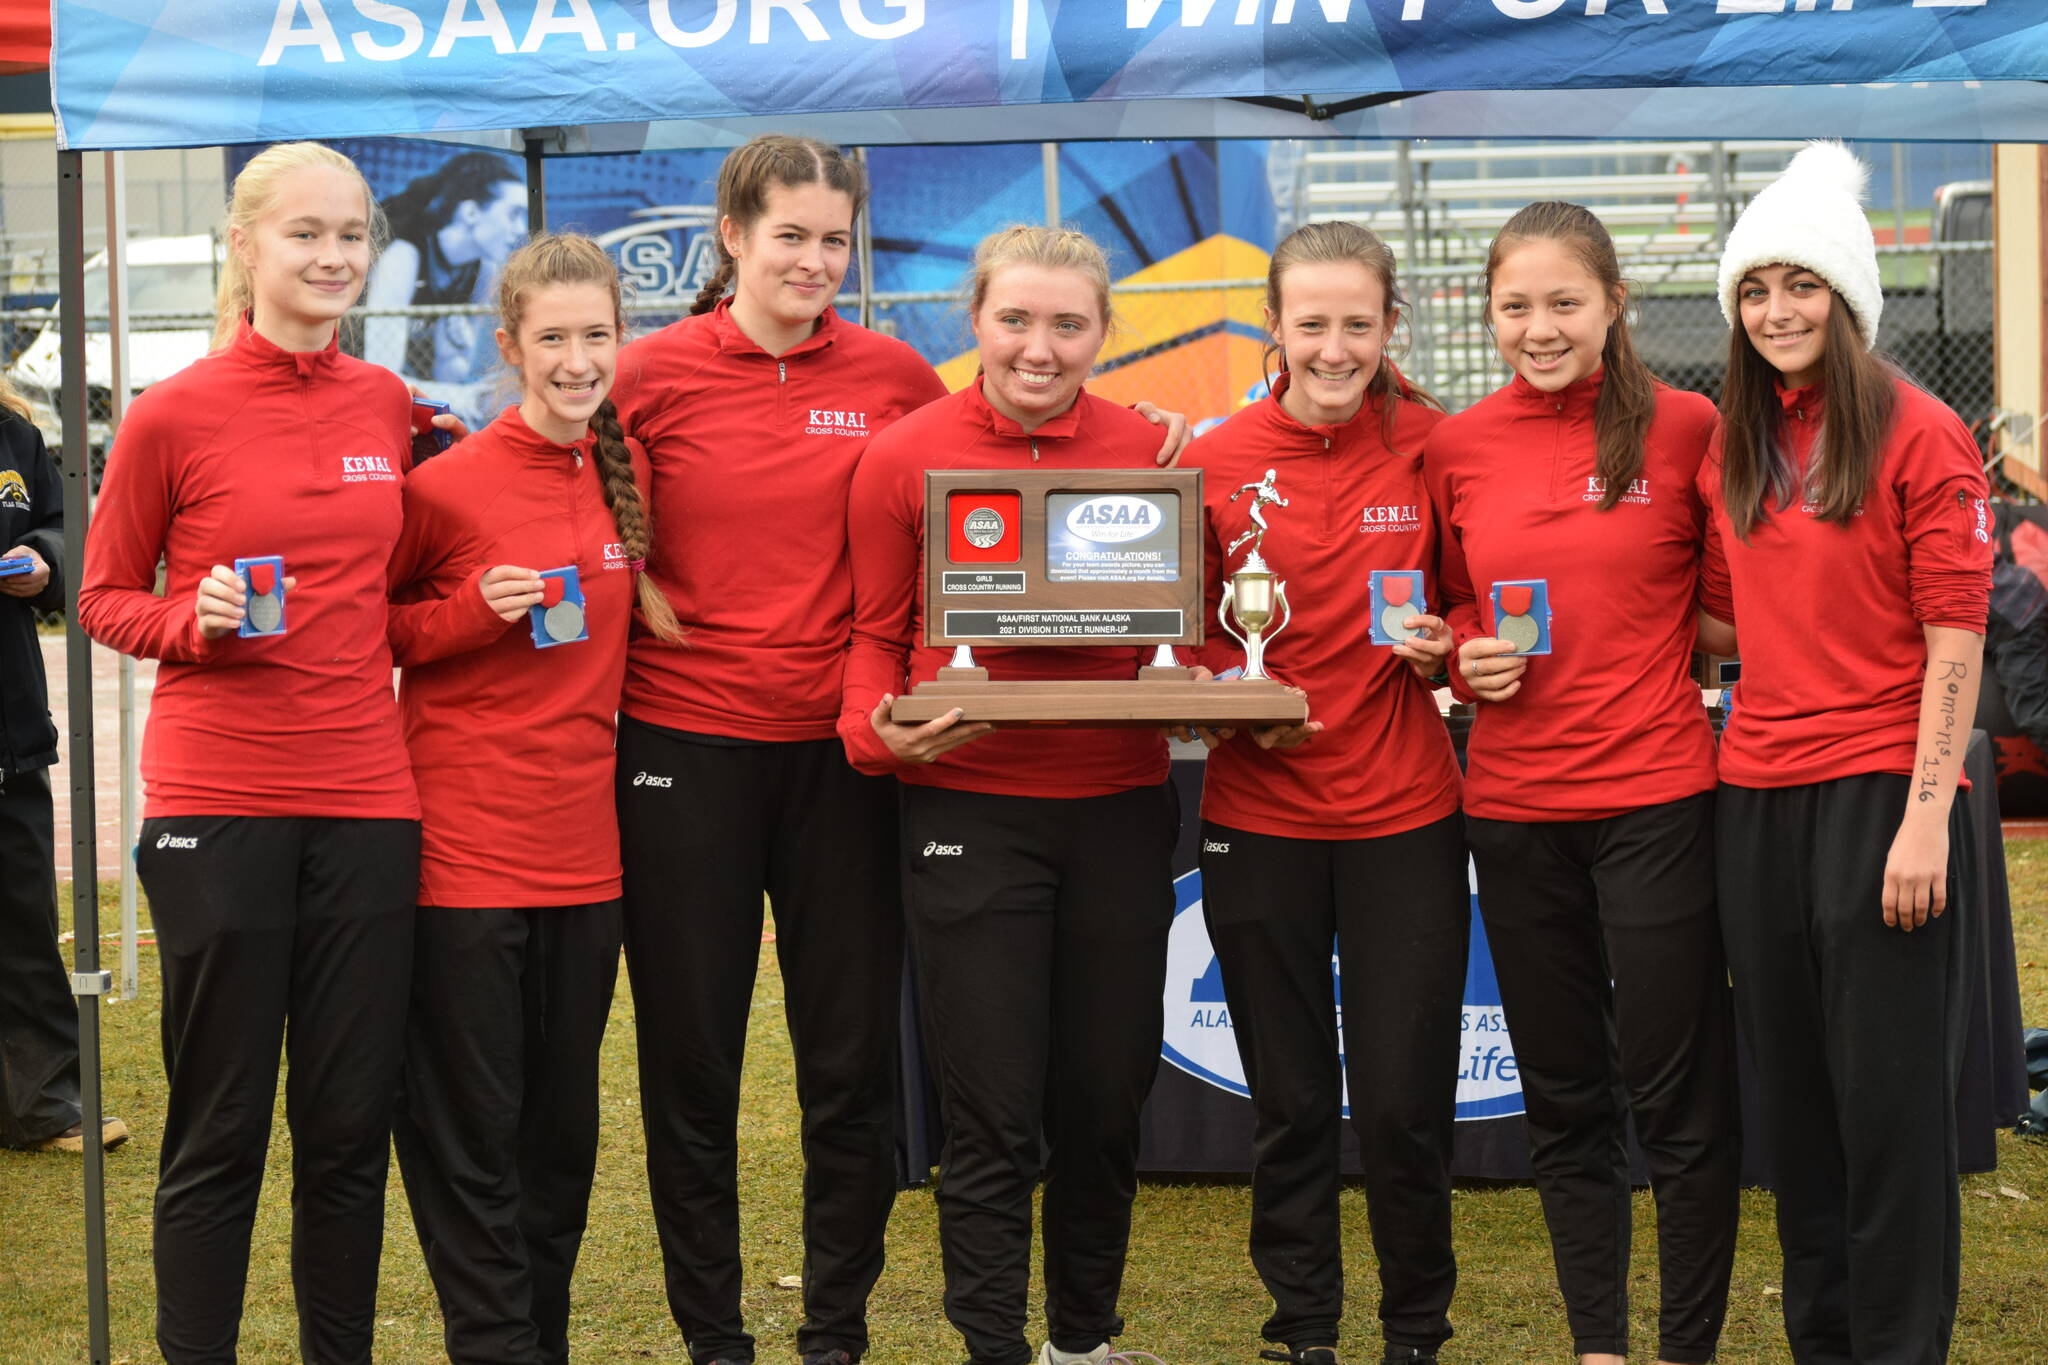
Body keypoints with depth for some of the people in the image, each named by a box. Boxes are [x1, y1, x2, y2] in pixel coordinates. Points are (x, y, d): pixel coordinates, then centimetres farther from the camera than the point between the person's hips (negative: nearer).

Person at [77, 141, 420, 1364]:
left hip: (366, 800, 4)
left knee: (352, 1125, 8)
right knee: (220, 1129, 4)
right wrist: (197, 619, -14)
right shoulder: (175, 414, -4)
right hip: (218, 799, -3)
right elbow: (106, 598, 4)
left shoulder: (389, 406, 8)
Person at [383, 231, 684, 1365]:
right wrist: (473, 614, -14)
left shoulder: (628, 471, 7)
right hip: (463, 846, -5)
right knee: (471, 1133, 2)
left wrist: (644, 595, 6)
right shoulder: (447, 484, -10)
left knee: (563, 1125, 15)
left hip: (583, 841, 6)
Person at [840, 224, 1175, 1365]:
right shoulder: (905, 458, -3)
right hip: (970, 810, -2)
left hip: (1121, 809, 3)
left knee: (1109, 1100, 12)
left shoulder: (1149, 451, 2)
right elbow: (878, 634, 5)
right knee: (993, 1117, -1)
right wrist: (882, 730, -13)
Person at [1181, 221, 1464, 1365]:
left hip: (1406, 813, 0)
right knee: (1291, 1101, 10)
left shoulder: (1432, 448, -2)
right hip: (1260, 815, 1)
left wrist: (1444, 644, -10)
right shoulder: (1216, 463, -2)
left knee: (1405, 1102, 2)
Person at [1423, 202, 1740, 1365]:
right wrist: (1468, 658, -2)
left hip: (1658, 796, -3)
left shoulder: (1685, 427, -4)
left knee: (1677, 1090, 2)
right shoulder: (1458, 448, 4)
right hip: (1514, 802, 3)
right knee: (1563, 1094, 12)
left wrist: (1667, 653, -8)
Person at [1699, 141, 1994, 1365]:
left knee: (1890, 1099, -2)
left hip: (1880, 792, -6)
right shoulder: (1734, 454, 12)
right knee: (1796, 1093, 11)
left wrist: (1926, 817, -16)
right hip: (1760, 793, 6)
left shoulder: (1919, 435, -6)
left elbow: (1955, 640, -10)